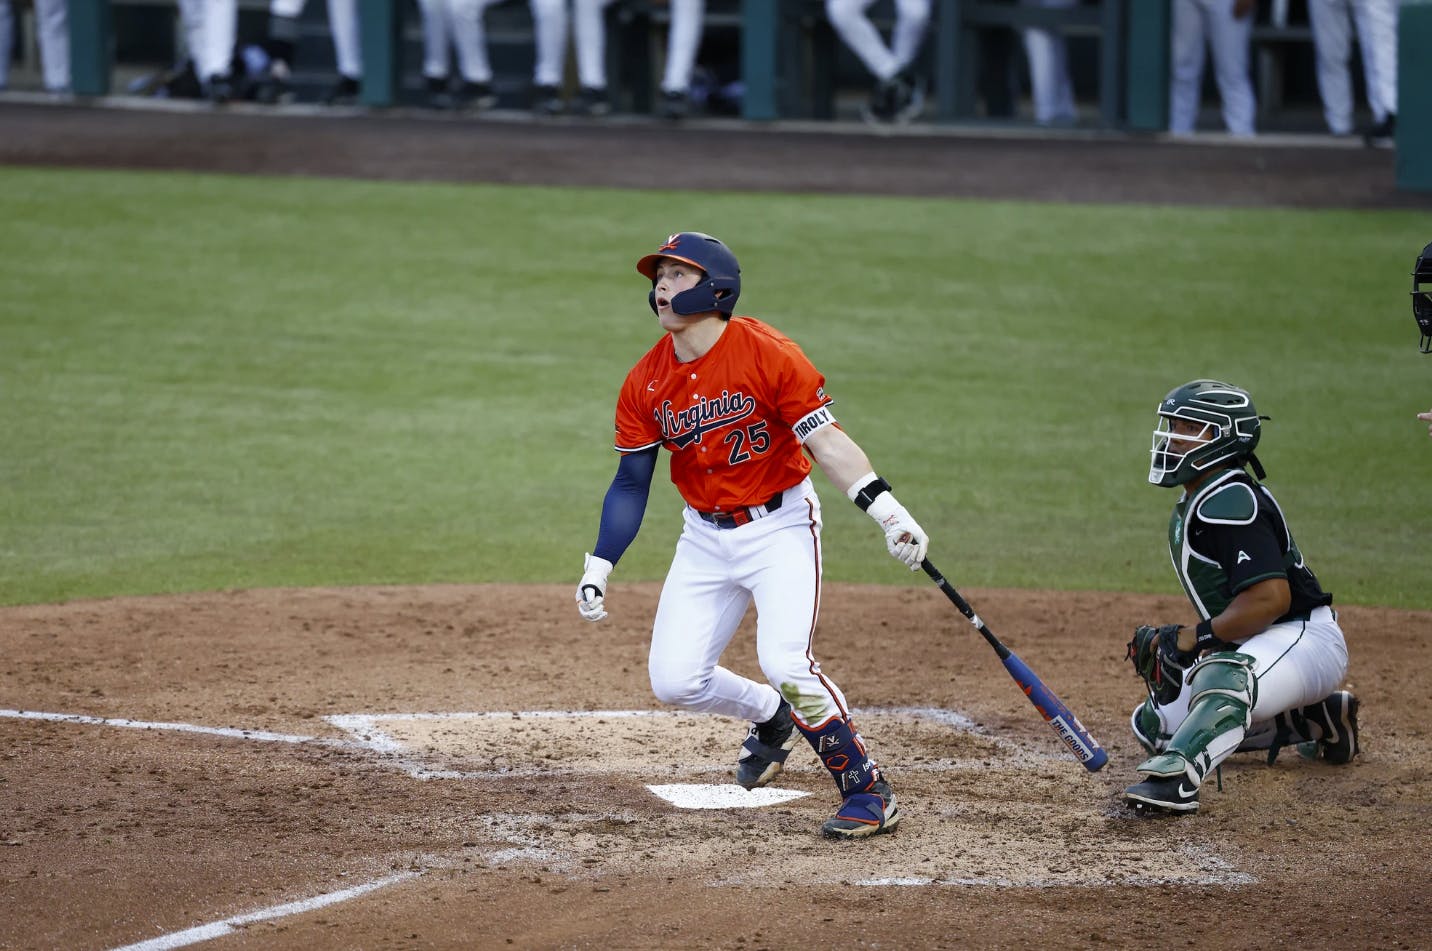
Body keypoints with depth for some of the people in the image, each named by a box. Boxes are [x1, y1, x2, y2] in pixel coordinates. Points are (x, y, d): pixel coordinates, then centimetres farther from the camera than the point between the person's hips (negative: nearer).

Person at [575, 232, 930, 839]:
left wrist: (886, 510, -30)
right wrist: (598, 568, -4)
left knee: (785, 662, -24)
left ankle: (868, 790, -10)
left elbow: (826, 441, -19)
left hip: (781, 526, -5)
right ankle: (771, 718, 29)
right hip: (705, 538, 5)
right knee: (673, 680, -3)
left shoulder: (767, 354, -16)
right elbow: (630, 485, 5)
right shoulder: (645, 384, -2)